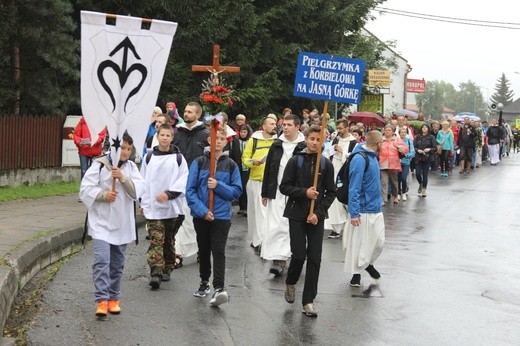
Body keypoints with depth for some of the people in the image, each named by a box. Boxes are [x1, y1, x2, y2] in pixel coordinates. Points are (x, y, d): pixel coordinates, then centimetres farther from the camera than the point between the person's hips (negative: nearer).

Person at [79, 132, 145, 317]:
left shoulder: (131, 167, 6)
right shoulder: (99, 165, -5)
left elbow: (138, 189, -6)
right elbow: (85, 189, -8)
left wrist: (123, 178, -19)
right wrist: (103, 194, -21)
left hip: (122, 223, 4)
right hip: (101, 222, -4)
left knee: (117, 263, 13)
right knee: (101, 259, -14)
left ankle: (114, 298, 25)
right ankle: (102, 300, -13)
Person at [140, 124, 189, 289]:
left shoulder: (178, 158, 3)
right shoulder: (149, 157, 7)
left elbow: (184, 180, -3)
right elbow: (143, 180, 12)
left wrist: (169, 193, -15)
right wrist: (143, 202, 8)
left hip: (172, 207, 1)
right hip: (153, 207, -1)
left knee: (169, 240, 12)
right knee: (156, 240, -10)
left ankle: (167, 270, 25)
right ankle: (156, 273, -17)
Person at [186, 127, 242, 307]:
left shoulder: (231, 165, 3)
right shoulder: (199, 163, 1)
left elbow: (237, 191, 0)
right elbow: (190, 189, -3)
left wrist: (218, 186, -16)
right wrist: (201, 210, -15)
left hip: (221, 216, -1)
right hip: (201, 215, 1)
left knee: (218, 251, -12)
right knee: (204, 250, 15)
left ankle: (219, 288, -19)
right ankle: (204, 283, 31)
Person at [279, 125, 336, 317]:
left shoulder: (326, 164, 2)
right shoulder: (295, 161, -2)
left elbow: (331, 193, 4)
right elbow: (284, 187, -2)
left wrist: (319, 212, -8)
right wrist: (304, 192, -16)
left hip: (316, 217, 1)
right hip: (297, 215, -1)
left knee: (315, 259, -1)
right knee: (299, 255, -4)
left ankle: (308, 300, 7)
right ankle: (290, 283, 28)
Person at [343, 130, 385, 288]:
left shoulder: (373, 157, 8)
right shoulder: (360, 159, -19)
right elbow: (354, 187, -21)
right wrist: (354, 213, -23)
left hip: (376, 209, 8)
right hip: (363, 211, -8)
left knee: (379, 242, 12)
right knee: (358, 243, 3)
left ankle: (369, 263, 36)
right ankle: (356, 273, 17)